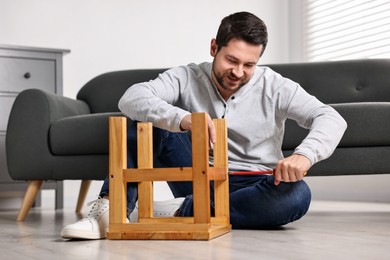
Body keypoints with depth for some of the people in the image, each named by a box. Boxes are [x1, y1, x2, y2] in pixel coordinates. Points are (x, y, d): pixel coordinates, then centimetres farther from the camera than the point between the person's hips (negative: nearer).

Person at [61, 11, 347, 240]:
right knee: (151, 118, -16)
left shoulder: (274, 86, -8)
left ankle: (180, 212, -32)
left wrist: (304, 154, -40)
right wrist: (182, 119, -43)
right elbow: (131, 98, -23)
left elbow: (331, 119, -18)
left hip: (251, 188, 0)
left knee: (296, 194, -35)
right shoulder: (187, 78, -7)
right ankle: (111, 209, -31)